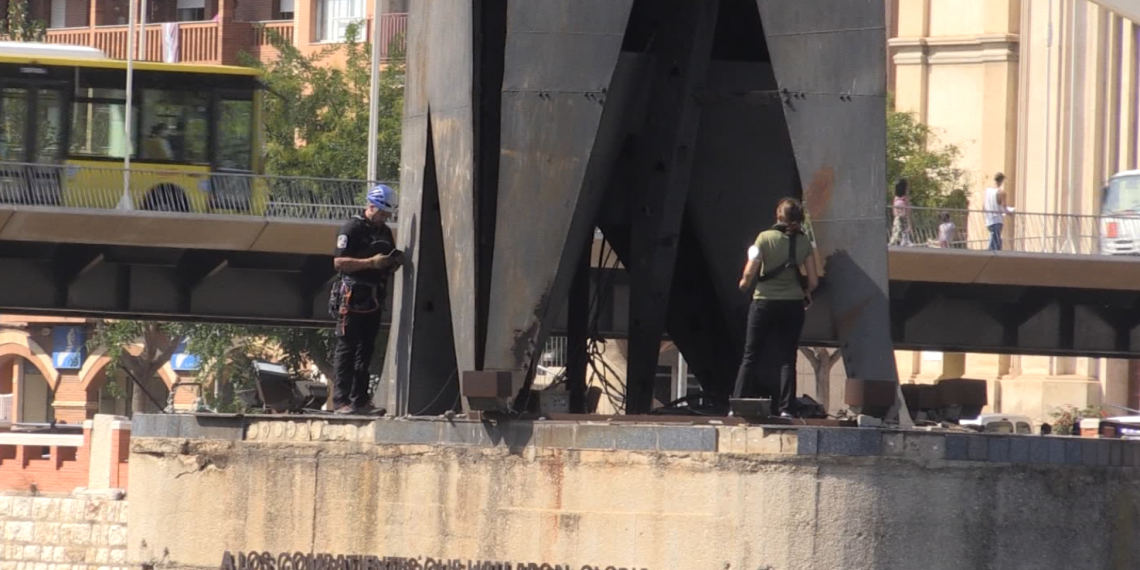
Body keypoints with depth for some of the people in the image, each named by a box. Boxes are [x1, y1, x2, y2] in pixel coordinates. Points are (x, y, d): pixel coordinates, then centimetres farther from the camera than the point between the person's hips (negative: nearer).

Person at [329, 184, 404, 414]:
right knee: (346, 348, -7)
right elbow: (339, 262, -15)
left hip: (373, 298, 8)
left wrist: (395, 262, 3)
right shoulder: (352, 229, -7)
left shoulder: (385, 232, 17)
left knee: (366, 350, 8)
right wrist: (371, 262, -21)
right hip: (352, 297, -8)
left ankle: (360, 399, 12)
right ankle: (340, 400, -8)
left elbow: (388, 267, 26)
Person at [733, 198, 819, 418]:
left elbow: (750, 272, -12)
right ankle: (786, 408, -3)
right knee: (787, 359, 5)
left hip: (764, 302, -1)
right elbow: (813, 281, -1)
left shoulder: (765, 238, -7)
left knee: (750, 357, 7)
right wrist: (806, 294, 20)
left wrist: (744, 284, 10)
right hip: (793, 305, 1)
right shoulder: (804, 243, -1)